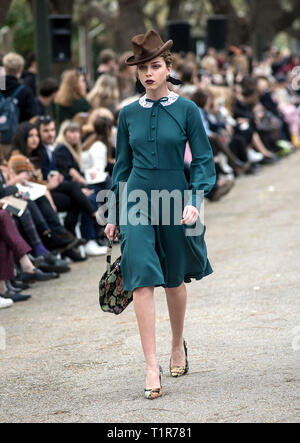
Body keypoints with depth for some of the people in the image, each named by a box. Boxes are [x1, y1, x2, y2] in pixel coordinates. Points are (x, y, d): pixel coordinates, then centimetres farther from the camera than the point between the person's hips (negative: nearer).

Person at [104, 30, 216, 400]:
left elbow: (203, 160, -2)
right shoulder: (128, 114, 4)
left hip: (174, 198, -1)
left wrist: (194, 200, -16)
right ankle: (152, 367, -14)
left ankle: (178, 345, 38)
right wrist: (113, 215, 11)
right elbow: (122, 165, 11)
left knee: (175, 280, 13)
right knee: (142, 279, -12)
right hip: (137, 201, 1)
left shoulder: (186, 110, -3)